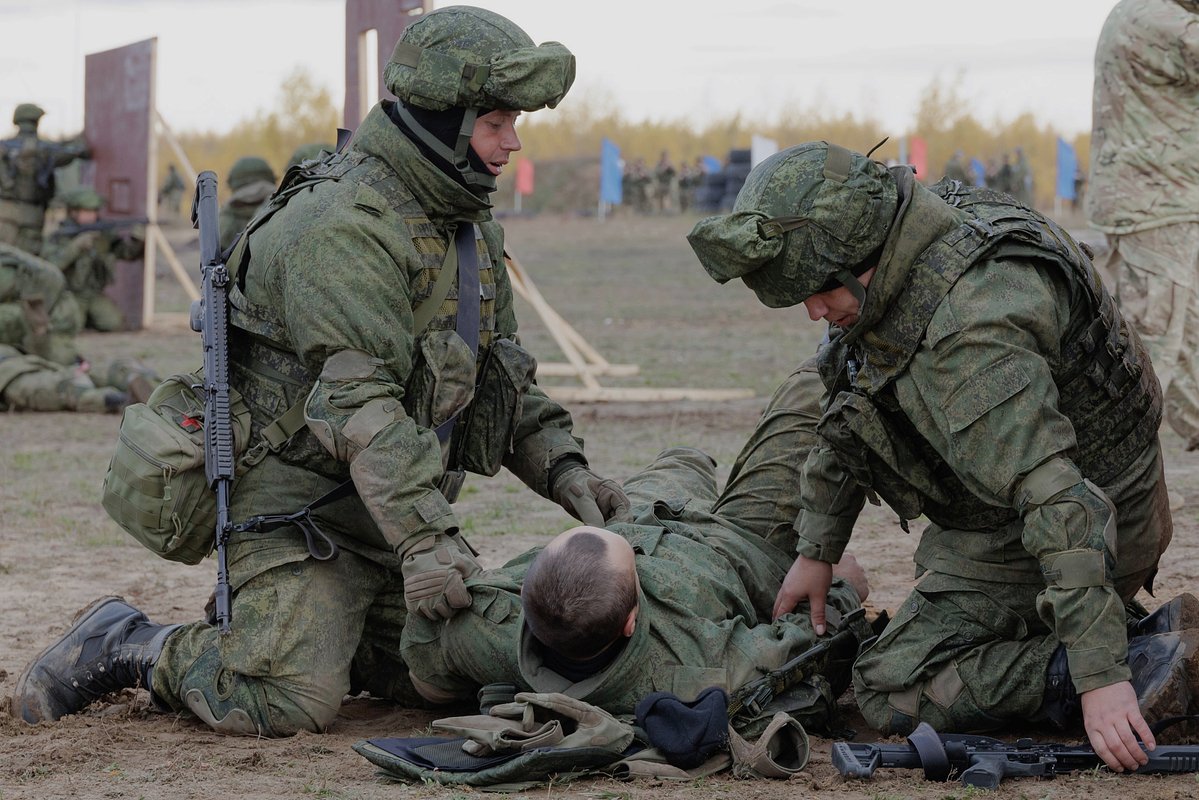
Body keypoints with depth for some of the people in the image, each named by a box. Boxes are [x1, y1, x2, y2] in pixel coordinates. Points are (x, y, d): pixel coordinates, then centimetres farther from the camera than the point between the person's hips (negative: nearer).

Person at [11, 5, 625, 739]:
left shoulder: (471, 229, 10)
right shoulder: (344, 229, -22)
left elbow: (507, 377, 17)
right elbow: (358, 402, -32)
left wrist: (566, 471, 0)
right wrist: (425, 536, -40)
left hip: (391, 509, 9)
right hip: (298, 504, -9)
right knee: (291, 702, -22)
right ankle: (125, 647, 1)